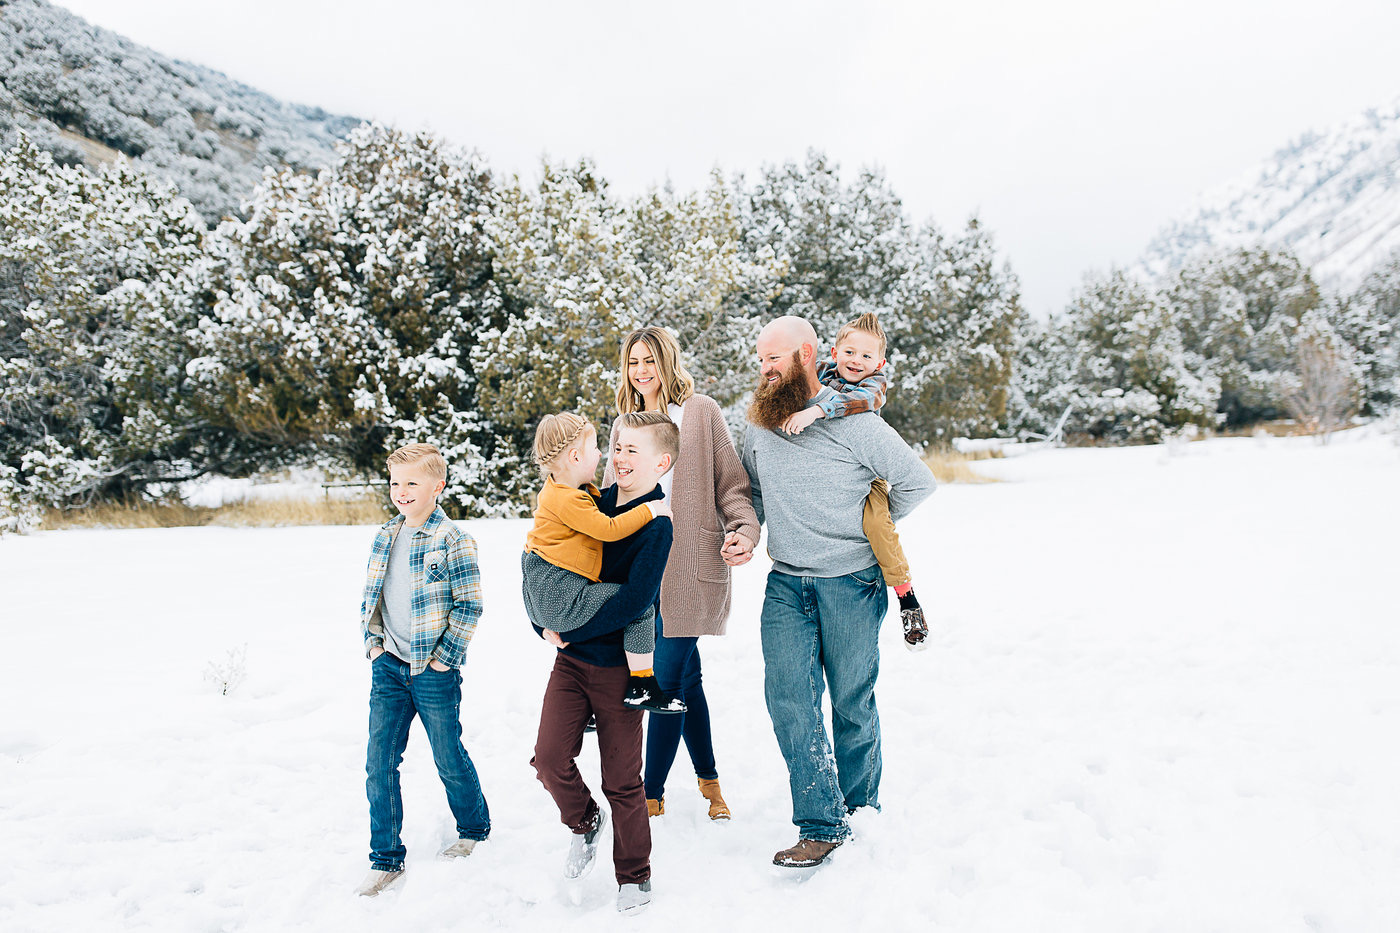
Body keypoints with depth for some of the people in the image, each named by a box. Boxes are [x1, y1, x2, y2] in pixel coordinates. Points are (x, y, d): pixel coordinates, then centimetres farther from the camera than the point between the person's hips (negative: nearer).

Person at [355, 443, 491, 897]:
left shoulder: (453, 540, -12)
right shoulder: (384, 537, 7)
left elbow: (469, 605, -12)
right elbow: (369, 596, 17)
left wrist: (444, 658, -12)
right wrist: (372, 643, 7)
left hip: (433, 671, -5)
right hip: (388, 667, 5)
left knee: (449, 758, 9)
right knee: (379, 763, 4)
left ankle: (474, 828, 34)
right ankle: (386, 860, 16)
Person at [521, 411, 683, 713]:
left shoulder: (559, 489, 14)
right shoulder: (568, 501, -19)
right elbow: (609, 529, -21)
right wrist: (650, 510, -14)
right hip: (561, 597, -11)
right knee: (640, 604, -13)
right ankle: (640, 687, -7)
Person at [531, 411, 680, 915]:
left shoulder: (656, 524, -14)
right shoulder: (592, 504, 4)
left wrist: (569, 629, -18)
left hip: (619, 665, -5)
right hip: (571, 658, 5)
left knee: (622, 780, 5)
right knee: (550, 757, -3)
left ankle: (634, 878, 25)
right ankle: (584, 821, 28)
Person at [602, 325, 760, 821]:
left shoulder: (701, 411, 1)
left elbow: (731, 482, -1)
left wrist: (744, 530, -16)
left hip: (691, 565, -5)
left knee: (668, 680, -4)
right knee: (687, 677, 12)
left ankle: (652, 794, 8)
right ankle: (708, 777, 29)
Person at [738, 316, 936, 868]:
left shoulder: (852, 421, -11)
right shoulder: (758, 427, 6)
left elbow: (917, 482, -4)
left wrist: (870, 527, 5)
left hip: (850, 583, -4)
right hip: (785, 584, 4)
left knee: (852, 699, 7)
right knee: (787, 694, -8)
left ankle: (859, 806, 29)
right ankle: (820, 823, -1)